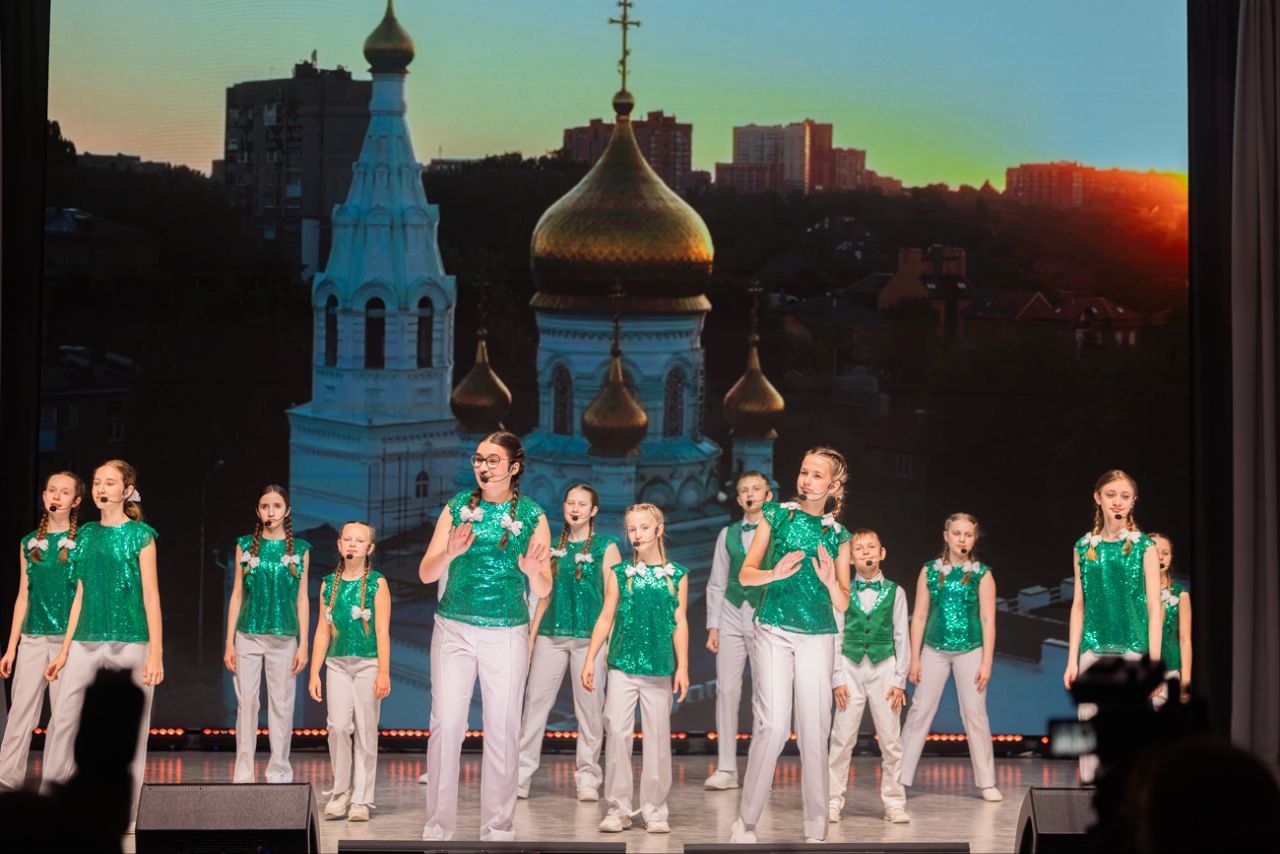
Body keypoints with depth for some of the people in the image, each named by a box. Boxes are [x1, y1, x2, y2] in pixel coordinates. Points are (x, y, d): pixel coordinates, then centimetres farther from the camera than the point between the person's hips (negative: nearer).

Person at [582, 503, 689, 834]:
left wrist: (682, 667, 0)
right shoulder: (619, 574, 6)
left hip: (660, 670, 0)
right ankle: (618, 809, -1)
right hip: (623, 667, 0)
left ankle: (654, 810, 11)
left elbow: (680, 623, 4)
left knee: (657, 738, 3)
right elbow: (606, 619, 6)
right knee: (617, 733, -8)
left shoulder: (677, 576, 5)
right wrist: (589, 660, 0)